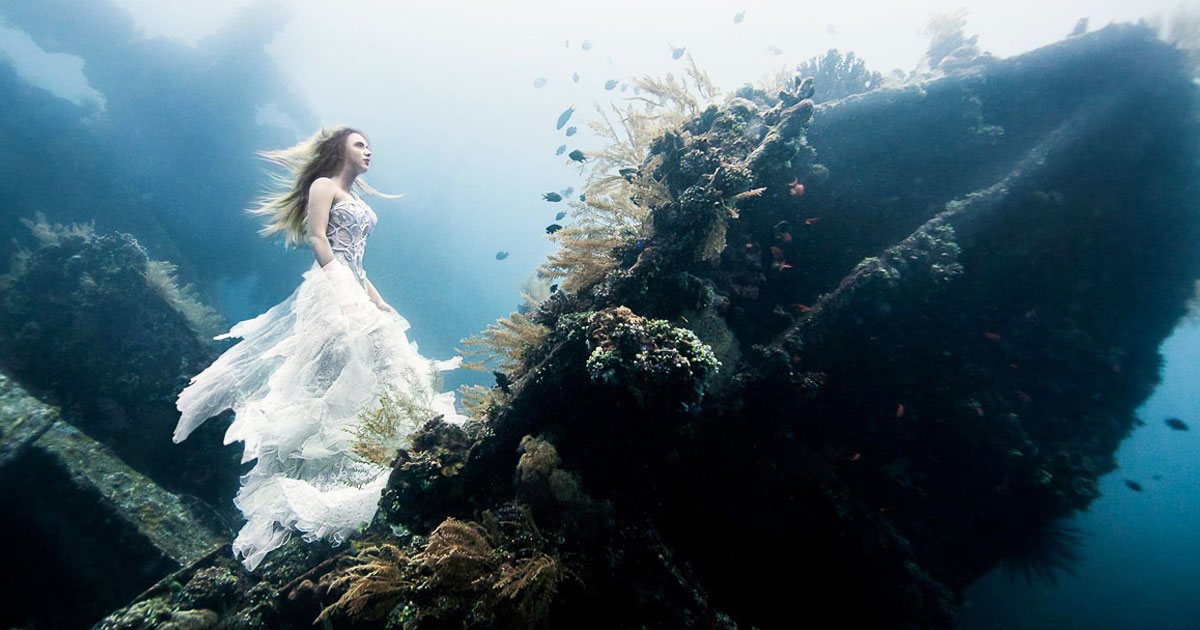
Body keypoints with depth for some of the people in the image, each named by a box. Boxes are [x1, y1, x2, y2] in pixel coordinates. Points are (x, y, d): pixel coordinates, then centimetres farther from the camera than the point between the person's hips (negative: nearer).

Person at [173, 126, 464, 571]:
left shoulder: (355, 199, 27)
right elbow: (317, 239, -9)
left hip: (353, 290, 9)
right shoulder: (323, 186, 4)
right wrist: (338, 283, -20)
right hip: (331, 286, -9)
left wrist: (374, 296, 17)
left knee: (370, 366, -2)